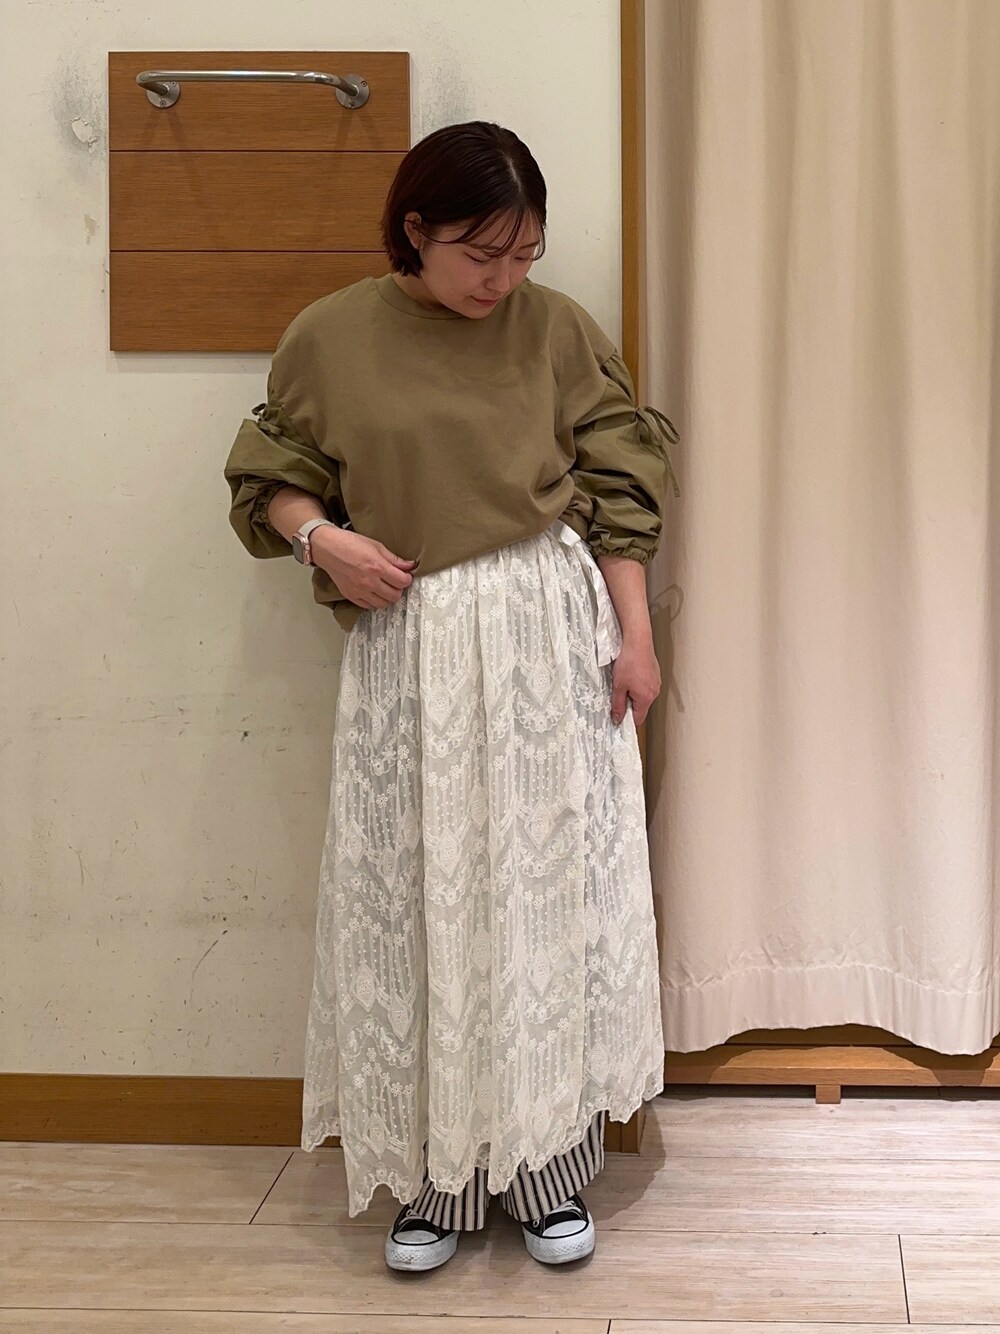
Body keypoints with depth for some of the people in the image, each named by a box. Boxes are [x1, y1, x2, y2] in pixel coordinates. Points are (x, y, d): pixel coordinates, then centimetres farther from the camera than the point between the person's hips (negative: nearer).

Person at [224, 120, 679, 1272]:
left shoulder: (557, 329, 2)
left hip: (550, 632, 0)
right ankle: (435, 1175, 17)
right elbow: (274, 476, 9)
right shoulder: (330, 337, 0)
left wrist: (634, 635, -1)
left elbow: (618, 490, 4)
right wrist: (321, 538, -11)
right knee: (416, 902, 3)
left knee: (551, 886, 3)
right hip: (408, 649, 0)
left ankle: (547, 1169, 16)